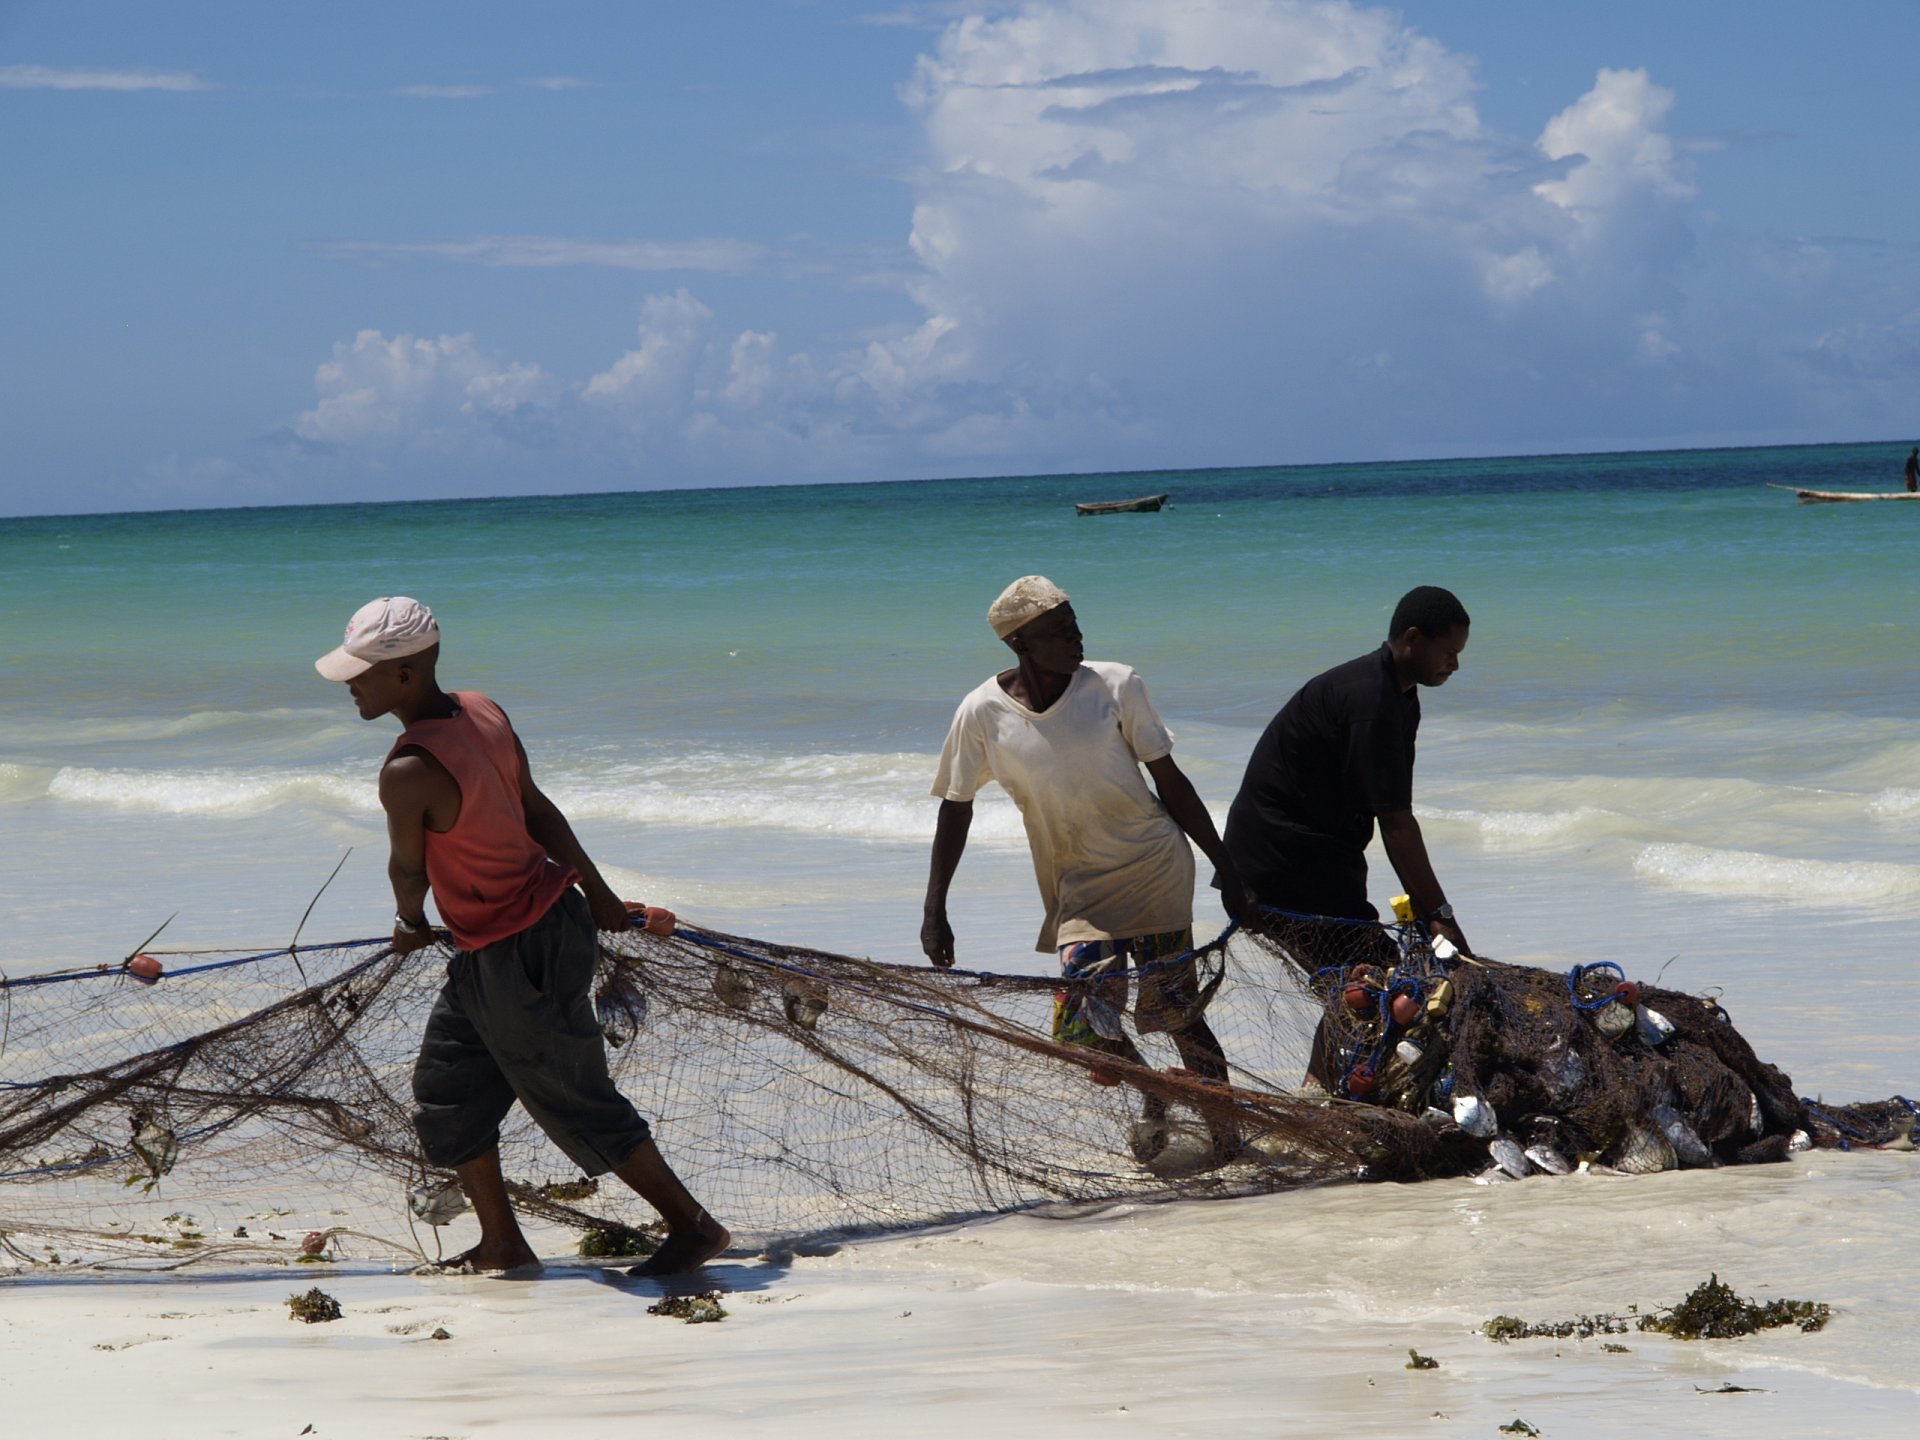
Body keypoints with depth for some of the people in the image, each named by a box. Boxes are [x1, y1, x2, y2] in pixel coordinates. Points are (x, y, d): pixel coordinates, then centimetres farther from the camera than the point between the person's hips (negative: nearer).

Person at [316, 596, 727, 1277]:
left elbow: (407, 869, -10)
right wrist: (596, 892, 20)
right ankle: (502, 1245, 26)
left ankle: (693, 1227, 17)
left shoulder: (407, 773, -26)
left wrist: (410, 925, 13)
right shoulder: (483, 712, -1)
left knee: (578, 1105, 5)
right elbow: (537, 812, 10)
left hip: (516, 960, -10)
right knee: (445, 1093, 18)